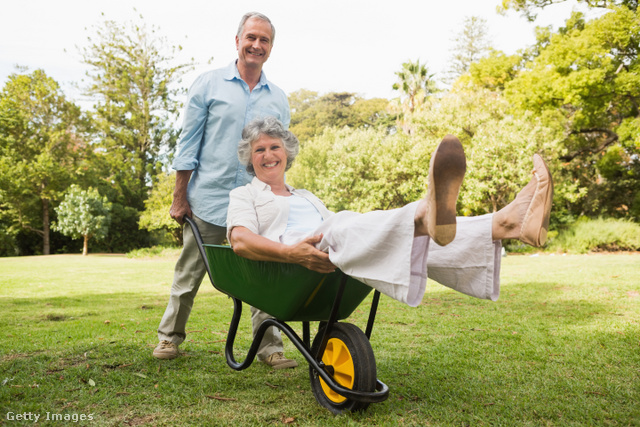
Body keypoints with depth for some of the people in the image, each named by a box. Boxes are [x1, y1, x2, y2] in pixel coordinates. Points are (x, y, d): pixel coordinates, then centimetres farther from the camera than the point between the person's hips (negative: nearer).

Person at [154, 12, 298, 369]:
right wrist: (180, 197, -4)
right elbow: (188, 144, 0)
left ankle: (270, 346, 12)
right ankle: (170, 336, 27)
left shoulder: (279, 99, 10)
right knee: (190, 273, 10)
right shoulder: (208, 85, 1)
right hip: (208, 199, -2)